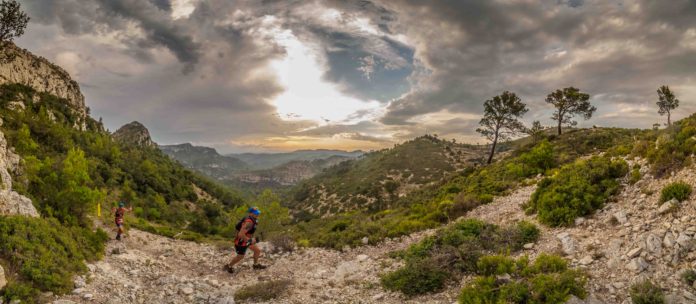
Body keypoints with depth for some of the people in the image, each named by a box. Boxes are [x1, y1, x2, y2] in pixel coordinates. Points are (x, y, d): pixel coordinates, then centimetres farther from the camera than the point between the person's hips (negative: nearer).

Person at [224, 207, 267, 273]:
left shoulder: (252, 219, -3)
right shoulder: (249, 222, -34)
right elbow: (240, 234, -39)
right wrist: (250, 240, -27)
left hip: (246, 240, 9)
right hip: (241, 242, -9)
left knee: (257, 251, 12)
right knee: (240, 257, 14)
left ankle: (256, 265, 33)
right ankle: (229, 266, 38)